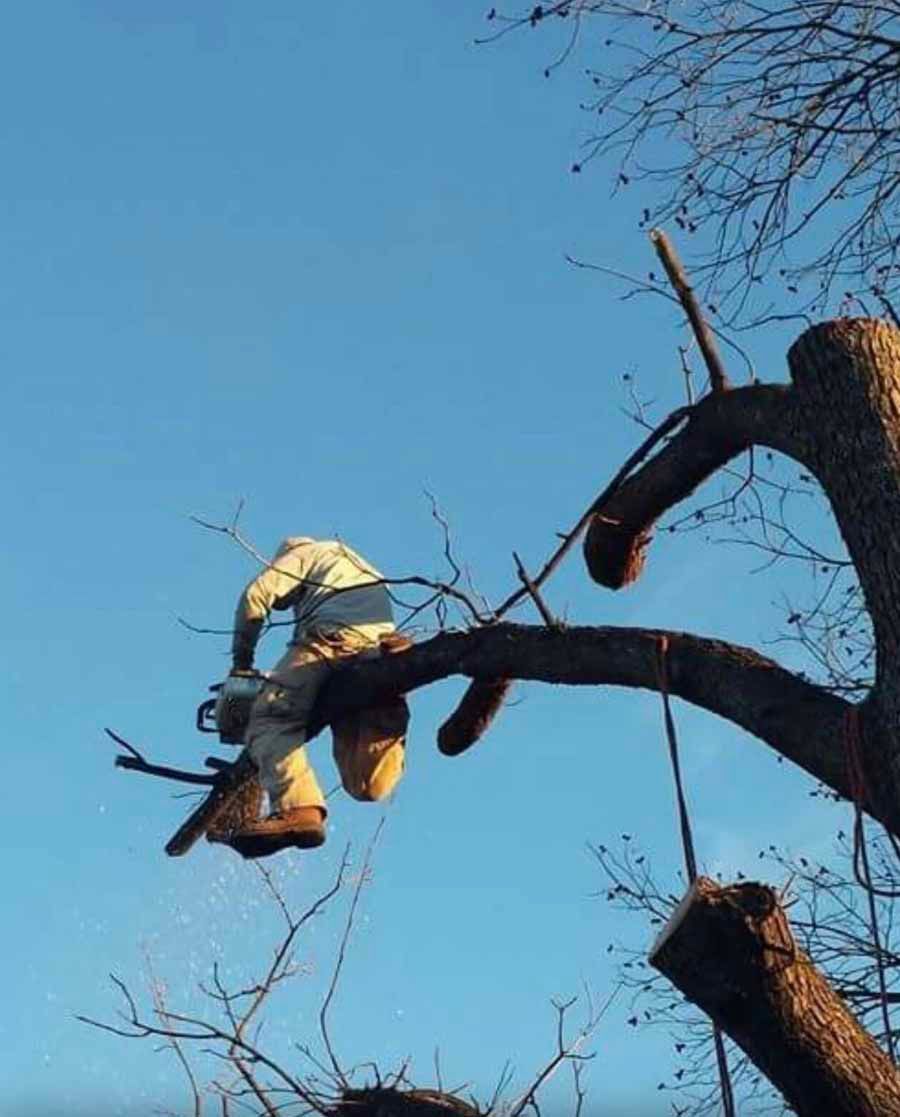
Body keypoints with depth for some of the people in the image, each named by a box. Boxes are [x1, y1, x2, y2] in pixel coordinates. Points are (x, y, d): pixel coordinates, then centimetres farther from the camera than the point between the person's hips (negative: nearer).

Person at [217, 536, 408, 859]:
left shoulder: (304, 552, 26)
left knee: (271, 721, -17)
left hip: (333, 636, -6)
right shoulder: (368, 572, 46)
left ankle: (297, 809, -41)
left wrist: (241, 662, 17)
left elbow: (256, 595, 11)